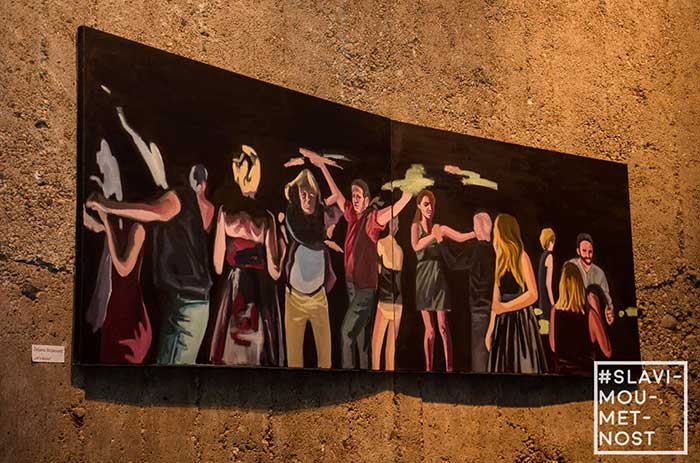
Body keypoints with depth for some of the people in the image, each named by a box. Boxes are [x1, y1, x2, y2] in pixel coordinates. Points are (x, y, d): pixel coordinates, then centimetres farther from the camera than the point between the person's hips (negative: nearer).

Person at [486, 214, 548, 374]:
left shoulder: (521, 257, -8)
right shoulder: (501, 259, 13)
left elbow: (533, 294, -15)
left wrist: (505, 307, -18)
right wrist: (491, 328, 11)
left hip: (521, 320, -7)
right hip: (503, 322, 7)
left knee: (523, 367, -7)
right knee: (503, 368, 5)